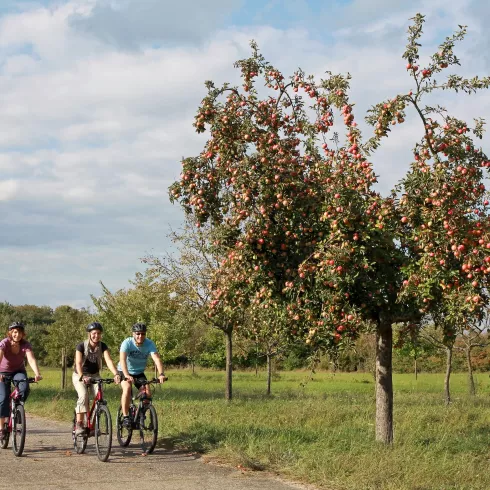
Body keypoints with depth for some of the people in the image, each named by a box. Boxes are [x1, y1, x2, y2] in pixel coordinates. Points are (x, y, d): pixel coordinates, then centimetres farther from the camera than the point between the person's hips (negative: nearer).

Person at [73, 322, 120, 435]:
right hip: (80, 376, -3)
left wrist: (116, 374, -41)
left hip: (95, 375, 3)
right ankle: (79, 425, -27)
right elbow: (78, 363, -30)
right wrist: (82, 376, -49)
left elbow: (109, 361, -23)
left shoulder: (103, 346, -9)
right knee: (83, 395, -29)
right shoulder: (81, 346, -17)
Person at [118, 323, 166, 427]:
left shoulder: (149, 344, -18)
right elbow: (122, 359, -37)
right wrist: (127, 375, -53)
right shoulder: (127, 343, -24)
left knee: (147, 393, -16)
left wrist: (161, 374, -48)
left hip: (139, 373, 3)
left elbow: (157, 359, -30)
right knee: (127, 388, -31)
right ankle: (125, 417, -23)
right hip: (124, 372, -3)